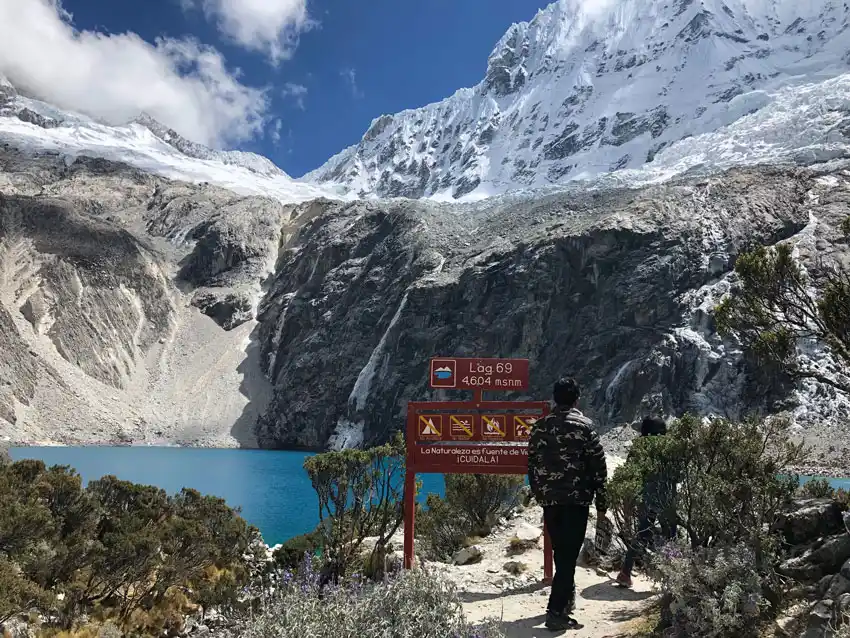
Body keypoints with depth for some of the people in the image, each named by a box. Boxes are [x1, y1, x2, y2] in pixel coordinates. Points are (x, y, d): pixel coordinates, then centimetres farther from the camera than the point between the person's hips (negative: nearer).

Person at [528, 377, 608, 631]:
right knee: (568, 554, -1)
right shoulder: (584, 426, -7)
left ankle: (565, 598, 36)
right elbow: (598, 466, -6)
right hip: (576, 499, -4)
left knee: (560, 551, 20)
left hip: (548, 499, 5)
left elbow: (532, 463, 10)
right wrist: (601, 502, 2)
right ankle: (556, 612, -4)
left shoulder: (540, 426, 5)